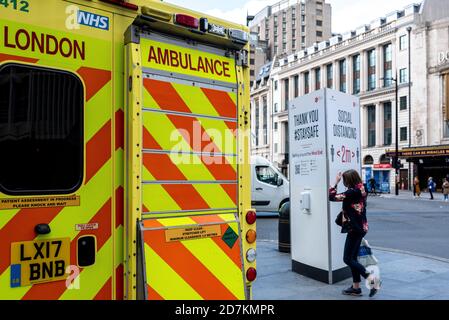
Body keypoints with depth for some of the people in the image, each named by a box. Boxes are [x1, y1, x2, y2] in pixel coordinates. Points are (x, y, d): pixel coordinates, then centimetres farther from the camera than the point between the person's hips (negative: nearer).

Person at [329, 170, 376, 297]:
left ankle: (371, 279, -5)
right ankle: (356, 287, 21)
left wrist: (336, 182, -11)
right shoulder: (361, 191, 8)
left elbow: (332, 197, -19)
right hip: (361, 228, 10)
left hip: (355, 229, -10)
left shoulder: (352, 192, -19)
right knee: (353, 258, 15)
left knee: (348, 259, -1)